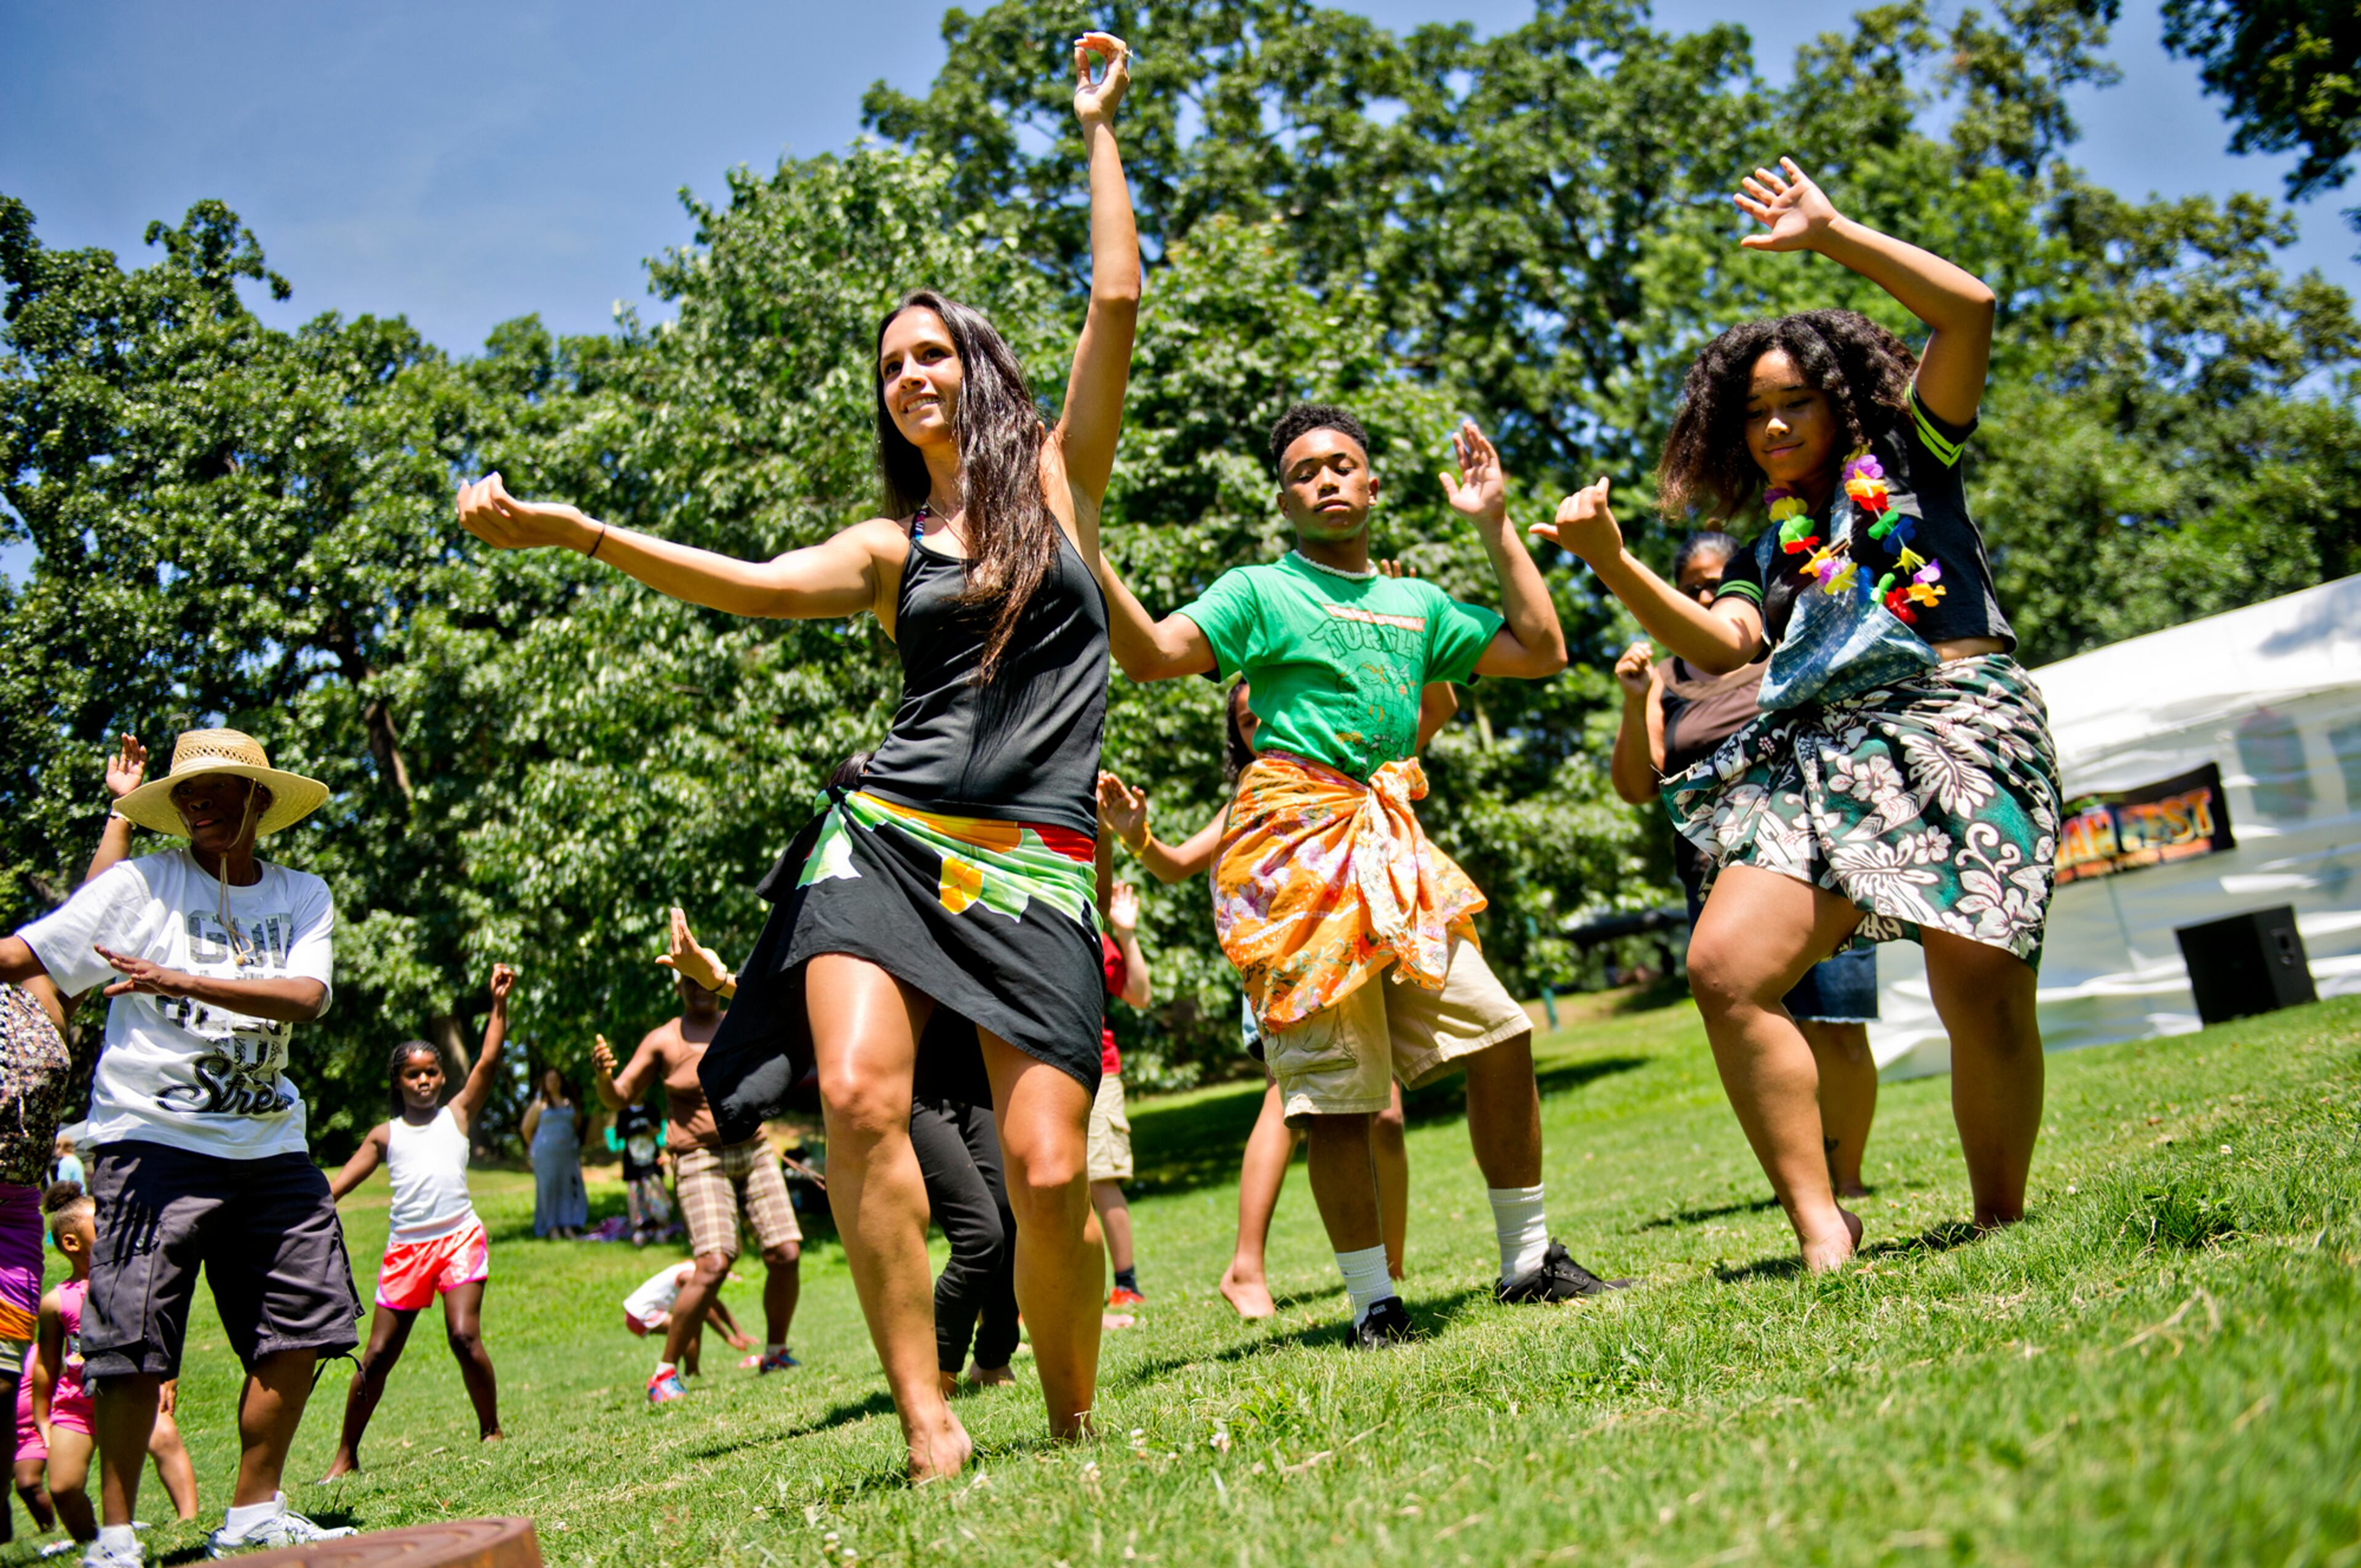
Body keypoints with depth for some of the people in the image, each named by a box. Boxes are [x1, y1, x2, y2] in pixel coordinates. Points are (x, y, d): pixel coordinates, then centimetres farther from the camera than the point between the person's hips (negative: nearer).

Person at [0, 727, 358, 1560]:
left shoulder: (303, 897, 6)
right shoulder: (141, 885, -1)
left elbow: (305, 996, -11)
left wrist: (183, 981, -22)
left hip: (269, 1143, 4)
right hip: (152, 1141, -4)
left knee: (301, 1330, 4)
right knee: (136, 1347, -5)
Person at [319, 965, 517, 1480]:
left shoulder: (457, 1115, 10)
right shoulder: (385, 1135, 15)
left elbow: (488, 1062, -1)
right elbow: (340, 1182, 11)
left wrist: (499, 1003, -9)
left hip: (459, 1237, -2)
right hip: (405, 1247, 2)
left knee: (465, 1336, -16)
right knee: (378, 1355, 4)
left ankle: (492, 1430, 1)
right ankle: (346, 1456, 17)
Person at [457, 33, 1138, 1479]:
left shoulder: (1060, 479, 15)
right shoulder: (889, 547, 18)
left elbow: (1119, 301, 9)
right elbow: (757, 588, 1)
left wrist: (1099, 129, 17)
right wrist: (577, 533, -10)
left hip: (1031, 866, -2)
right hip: (887, 836, 2)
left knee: (1047, 1167, -11)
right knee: (858, 1091, -23)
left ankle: (1076, 1427, 13)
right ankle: (929, 1425, -14)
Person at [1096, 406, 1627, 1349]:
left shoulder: (1416, 603, 20)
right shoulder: (1261, 592, 3)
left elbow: (1541, 652, 17)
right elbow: (1153, 653, -10)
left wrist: (1495, 526, 17)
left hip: (1393, 848, 6)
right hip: (1298, 848, -6)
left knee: (1497, 1032, 2)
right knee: (1336, 1091, -5)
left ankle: (1530, 1261, 17)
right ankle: (1374, 1302, 5)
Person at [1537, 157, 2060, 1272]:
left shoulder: (1910, 457, 13)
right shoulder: (1770, 549, 23)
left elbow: (1968, 309, 0)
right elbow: (1719, 645, 4)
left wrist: (1830, 234, 2)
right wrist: (1614, 565, -7)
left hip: (1956, 728, -4)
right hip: (1822, 758, 4)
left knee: (1981, 997, -14)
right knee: (1725, 967, -15)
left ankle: (2001, 1222, 10)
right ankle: (1821, 1229, -11)